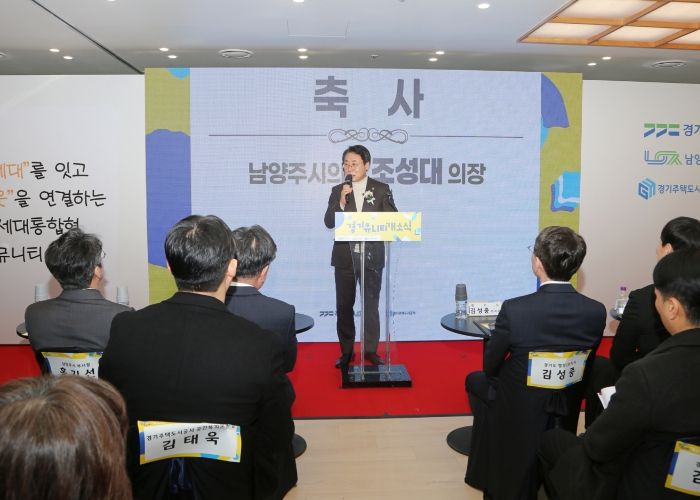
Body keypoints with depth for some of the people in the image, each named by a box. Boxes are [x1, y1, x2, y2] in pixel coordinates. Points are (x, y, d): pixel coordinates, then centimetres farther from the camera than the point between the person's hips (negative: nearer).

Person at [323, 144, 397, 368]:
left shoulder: (382, 189, 3)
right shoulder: (337, 191, 5)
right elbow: (329, 222, -3)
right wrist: (341, 202, -16)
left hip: (372, 256, -1)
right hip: (345, 256, 1)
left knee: (371, 305, 5)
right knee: (344, 306, 7)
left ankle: (371, 350, 18)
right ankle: (346, 351, 19)